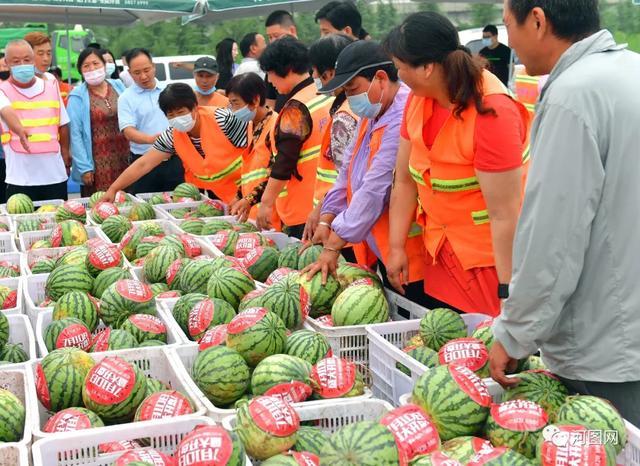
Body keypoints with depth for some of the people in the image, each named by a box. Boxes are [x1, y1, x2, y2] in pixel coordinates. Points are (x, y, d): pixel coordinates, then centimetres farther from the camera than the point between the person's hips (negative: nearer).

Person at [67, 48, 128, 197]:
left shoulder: (118, 86, 9)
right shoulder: (77, 97, -3)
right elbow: (75, 134, -6)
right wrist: (84, 167, -12)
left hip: (124, 158, 4)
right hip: (98, 162, -3)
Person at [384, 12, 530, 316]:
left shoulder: (492, 112, -24)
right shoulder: (419, 98, -1)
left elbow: (504, 214, -24)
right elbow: (404, 181, 6)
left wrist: (507, 293, -23)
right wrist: (396, 247, 3)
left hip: (492, 254, -7)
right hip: (440, 248, 7)